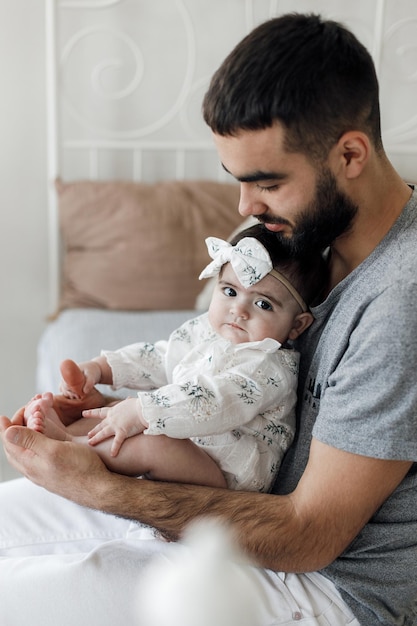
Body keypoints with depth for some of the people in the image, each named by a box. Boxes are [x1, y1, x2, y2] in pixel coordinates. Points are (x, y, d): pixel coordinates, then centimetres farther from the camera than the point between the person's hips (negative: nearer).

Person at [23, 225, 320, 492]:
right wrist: (99, 367, 9)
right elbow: (156, 359, 21)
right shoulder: (203, 331, 8)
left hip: (223, 475, -9)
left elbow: (213, 403, -33)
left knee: (154, 445, -33)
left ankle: (66, 442, -21)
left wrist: (139, 413, -38)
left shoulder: (272, 368, -19)